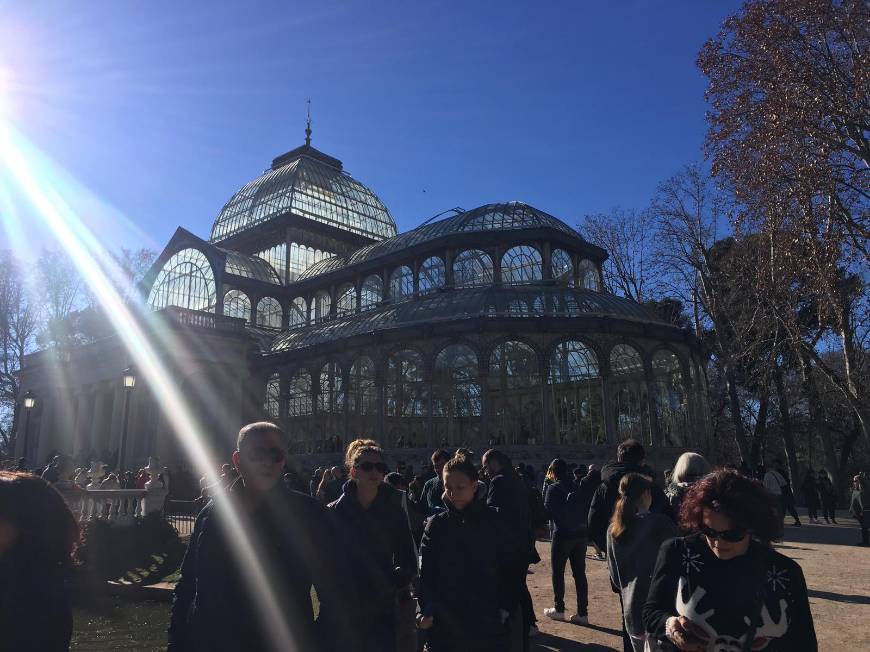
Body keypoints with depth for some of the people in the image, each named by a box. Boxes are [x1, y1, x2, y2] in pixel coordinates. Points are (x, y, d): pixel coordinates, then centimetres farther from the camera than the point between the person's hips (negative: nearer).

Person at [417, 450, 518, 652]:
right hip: (444, 624, 1)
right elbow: (425, 572, -3)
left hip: (488, 624, 0)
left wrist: (505, 607, -5)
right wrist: (426, 611, -14)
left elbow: (508, 568, 3)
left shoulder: (493, 520, -1)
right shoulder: (436, 524, 0)